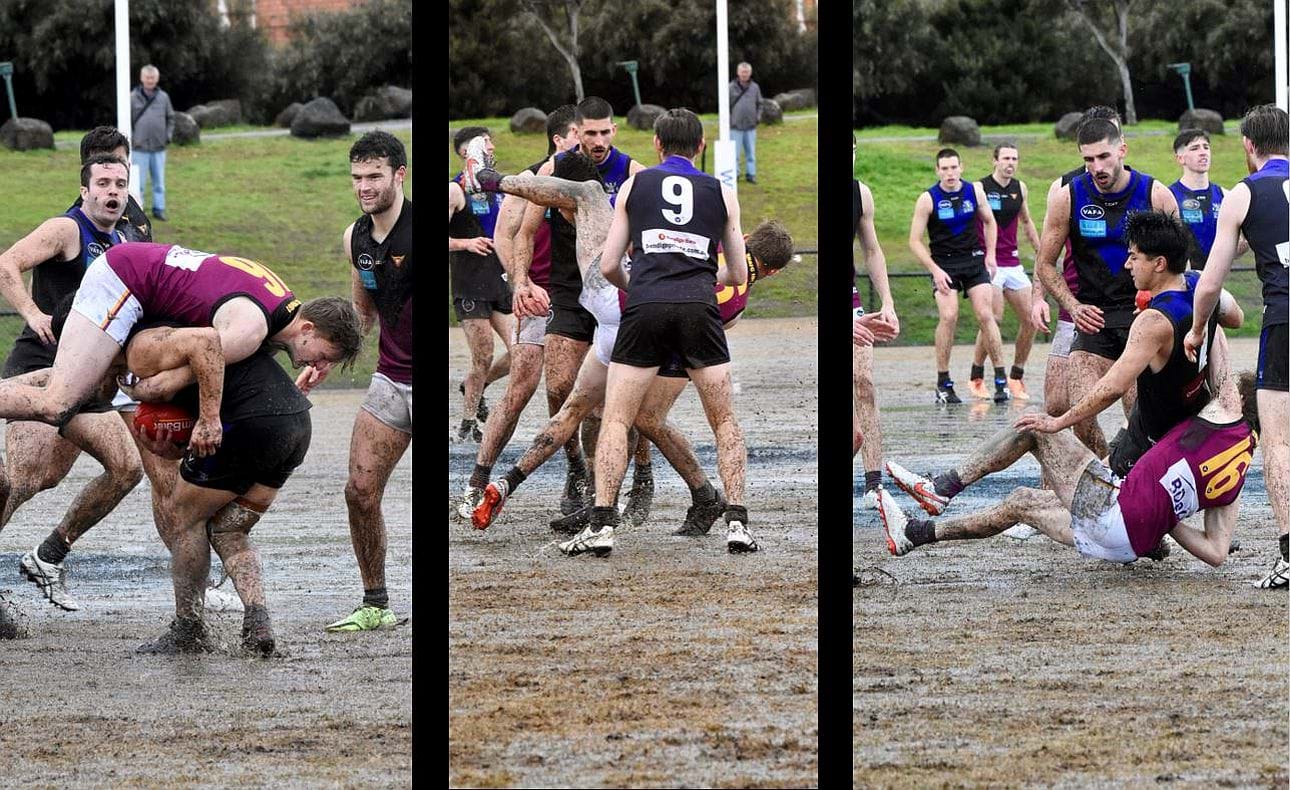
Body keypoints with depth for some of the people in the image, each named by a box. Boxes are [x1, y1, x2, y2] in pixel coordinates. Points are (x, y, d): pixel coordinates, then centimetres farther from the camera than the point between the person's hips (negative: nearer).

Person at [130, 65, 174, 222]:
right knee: (139, 182, 0)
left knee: (159, 182, 7)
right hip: (140, 148, -3)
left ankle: (159, 209, 15)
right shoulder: (133, 97, -1)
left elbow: (170, 119, 14)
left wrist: (168, 136, 3)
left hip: (159, 148, 3)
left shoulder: (163, 97, 6)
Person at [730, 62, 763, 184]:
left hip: (751, 126, 2)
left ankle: (751, 174, 13)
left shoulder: (755, 87, 7)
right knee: (735, 152, -1)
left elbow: (759, 104, 15)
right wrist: (728, 119, -5)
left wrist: (758, 116, 2)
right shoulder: (731, 87, -1)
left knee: (751, 153, 6)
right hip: (736, 126, -2)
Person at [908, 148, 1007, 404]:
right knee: (948, 316, -18)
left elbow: (989, 222, 18)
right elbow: (915, 241, -6)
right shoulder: (928, 199, -8)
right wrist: (935, 271, -14)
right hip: (944, 264, -2)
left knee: (985, 315, -7)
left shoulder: (975, 191, 1)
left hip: (973, 259, 2)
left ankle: (1000, 380, -2)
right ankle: (943, 383, -8)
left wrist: (990, 255, 8)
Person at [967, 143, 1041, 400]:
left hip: (1013, 262, 6)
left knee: (1031, 319, 0)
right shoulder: (979, 188, -8)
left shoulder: (1020, 189, 9)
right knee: (993, 319, -19)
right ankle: (976, 378, -7)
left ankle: (1016, 378, 12)